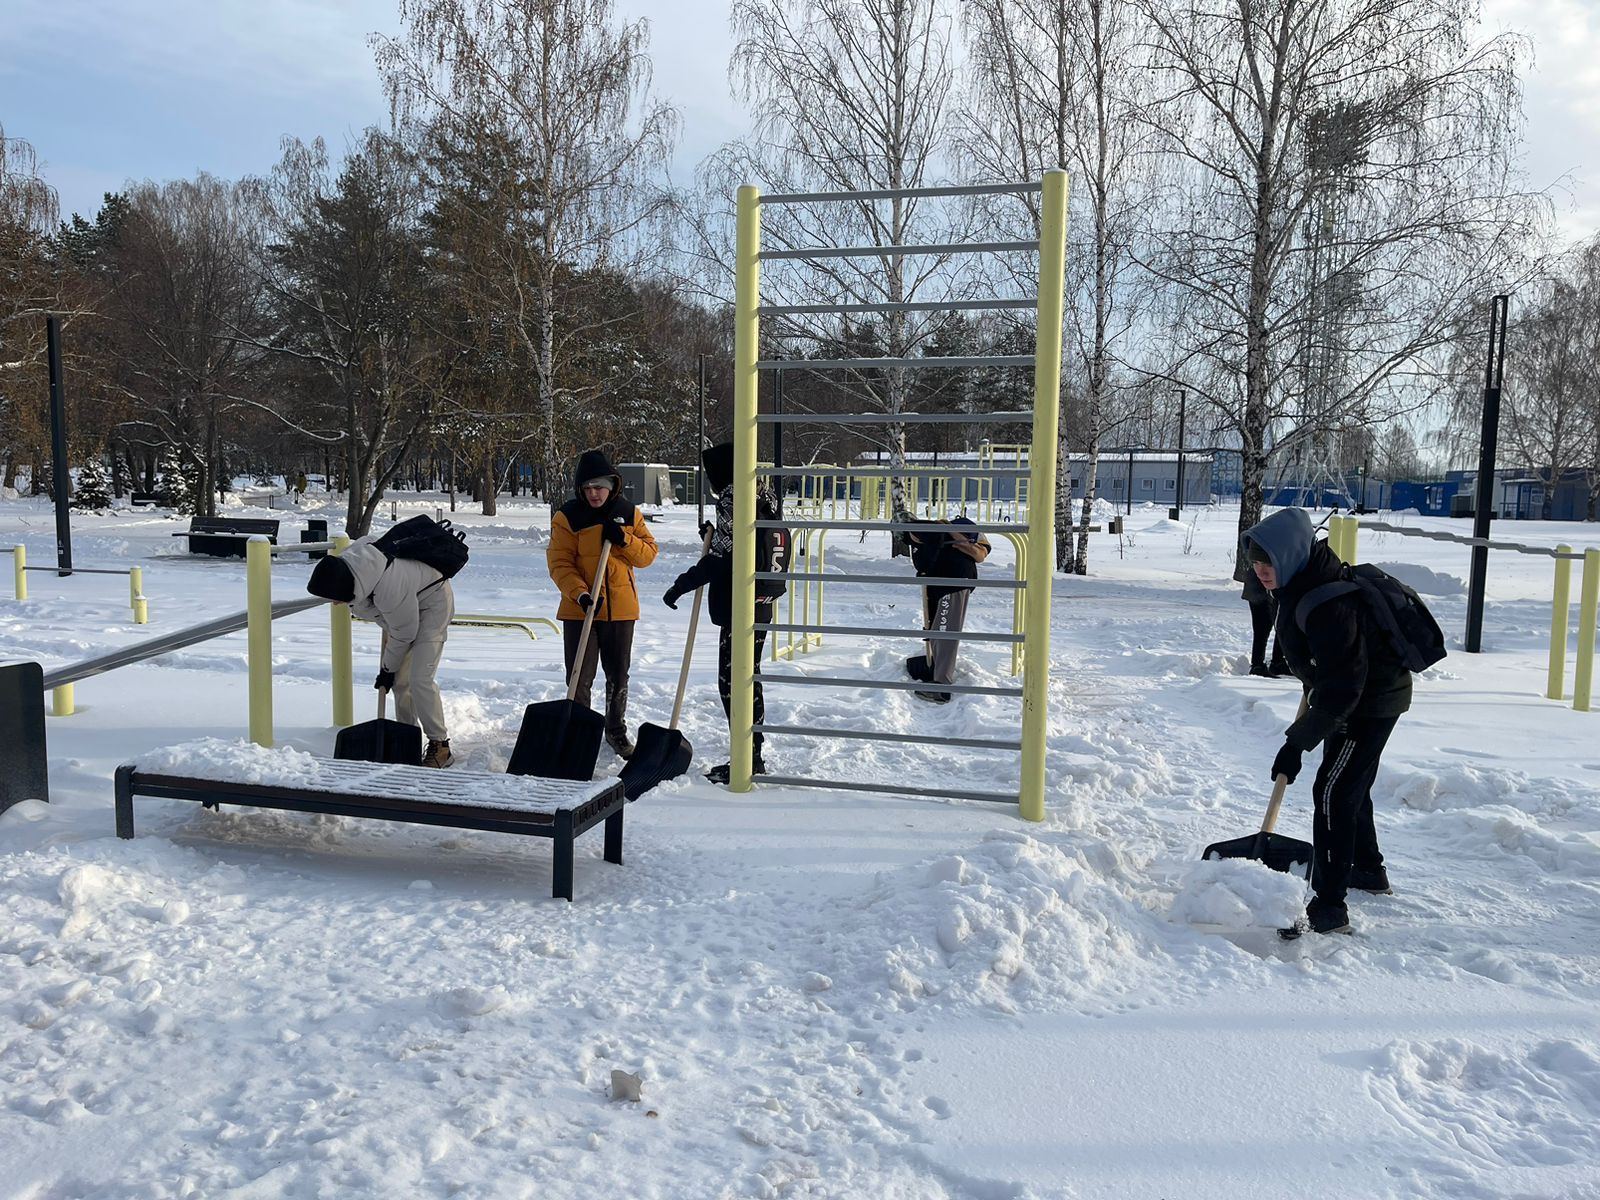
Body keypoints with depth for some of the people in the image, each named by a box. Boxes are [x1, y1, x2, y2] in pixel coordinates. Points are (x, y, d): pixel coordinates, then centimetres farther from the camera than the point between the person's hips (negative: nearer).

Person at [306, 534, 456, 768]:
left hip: (432, 601, -8)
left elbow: (404, 635, -25)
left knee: (420, 679, -16)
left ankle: (440, 746, -7)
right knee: (400, 680, 5)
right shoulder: (345, 562, -20)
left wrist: (388, 669, -7)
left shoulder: (390, 588, -41)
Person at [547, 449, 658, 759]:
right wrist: (580, 593, -23)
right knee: (580, 679, 0)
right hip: (580, 609, -3)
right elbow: (559, 562, -9)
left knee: (618, 676, 15)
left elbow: (648, 554, 3)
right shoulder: (567, 517, -6)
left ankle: (616, 731, 32)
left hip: (621, 608, 3)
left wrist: (624, 540, -16)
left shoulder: (629, 513, 3)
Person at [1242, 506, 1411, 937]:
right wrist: (1313, 685, 29)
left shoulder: (1327, 603, -34)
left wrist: (1298, 742, -32)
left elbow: (1341, 686, -34)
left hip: (1372, 700, -11)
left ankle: (1329, 906, -9)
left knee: (1333, 793, -13)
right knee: (1350, 787, 24)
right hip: (1361, 694, 11)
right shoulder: (1302, 583, -3)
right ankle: (1368, 869, 44)